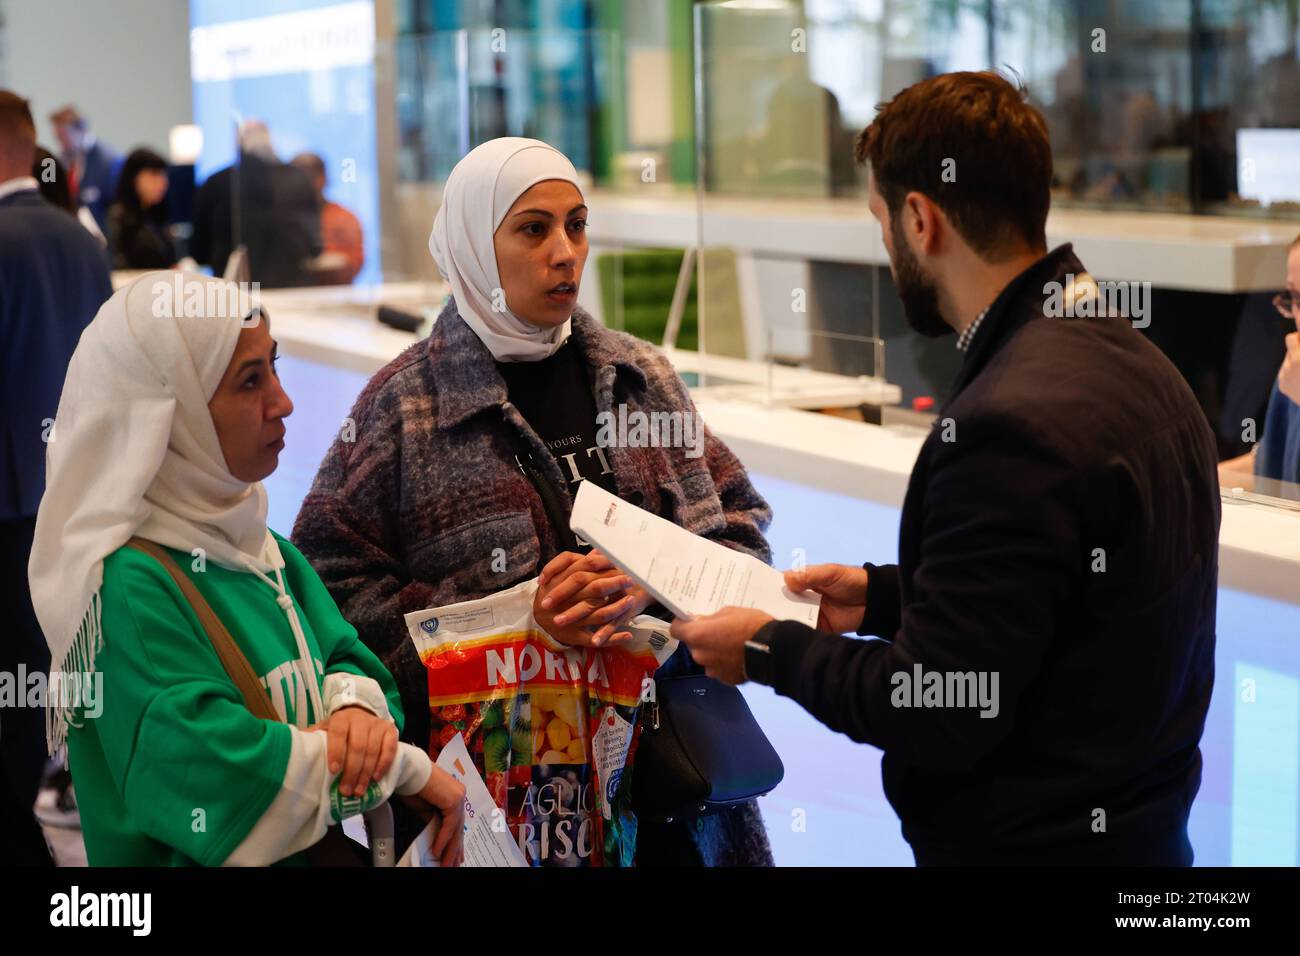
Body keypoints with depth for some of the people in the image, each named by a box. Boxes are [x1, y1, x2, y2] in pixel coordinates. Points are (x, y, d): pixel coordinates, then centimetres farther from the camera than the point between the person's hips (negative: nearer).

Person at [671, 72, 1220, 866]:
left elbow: (937, 717, -22)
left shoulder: (1009, 425, -26)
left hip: (1029, 843, -9)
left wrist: (769, 650, -8)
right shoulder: (1138, 362, 2)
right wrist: (883, 596, 13)